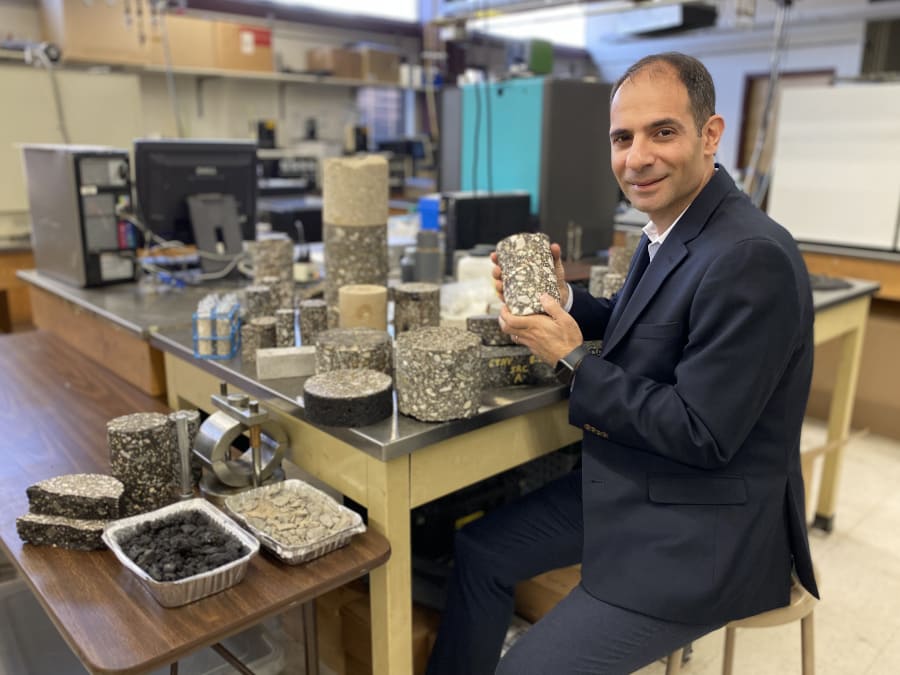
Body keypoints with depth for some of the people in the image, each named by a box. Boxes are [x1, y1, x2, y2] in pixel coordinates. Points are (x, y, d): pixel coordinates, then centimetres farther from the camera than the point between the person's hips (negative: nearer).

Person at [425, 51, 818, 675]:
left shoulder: (751, 257, -26)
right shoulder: (672, 228, 2)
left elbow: (703, 434, -24)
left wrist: (573, 359, -19)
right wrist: (560, 299, -2)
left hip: (702, 531, -9)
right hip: (631, 486, 9)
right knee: (478, 552, 14)